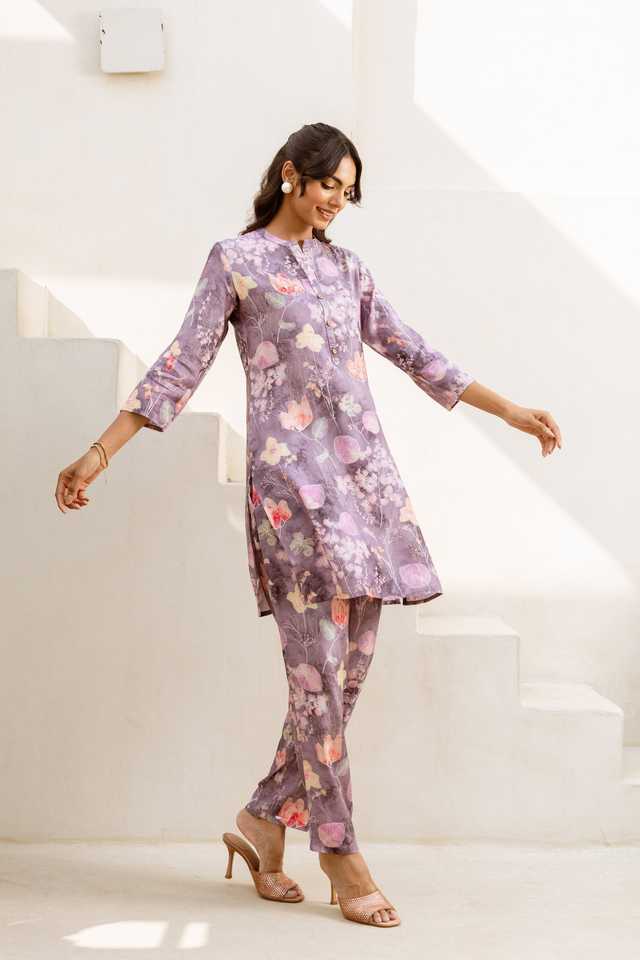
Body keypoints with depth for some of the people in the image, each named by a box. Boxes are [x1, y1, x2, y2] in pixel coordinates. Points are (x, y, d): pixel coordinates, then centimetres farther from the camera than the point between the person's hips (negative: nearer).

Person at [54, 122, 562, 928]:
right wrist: (99, 455, -7)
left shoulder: (346, 268, 19)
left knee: (350, 667, 4)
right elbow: (180, 368, 0)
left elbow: (415, 355, 21)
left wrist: (514, 413, 20)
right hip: (290, 475, -6)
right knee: (319, 667, -7)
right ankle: (341, 856, 3)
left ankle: (263, 820, 19)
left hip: (365, 471, 6)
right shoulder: (236, 259, 4)